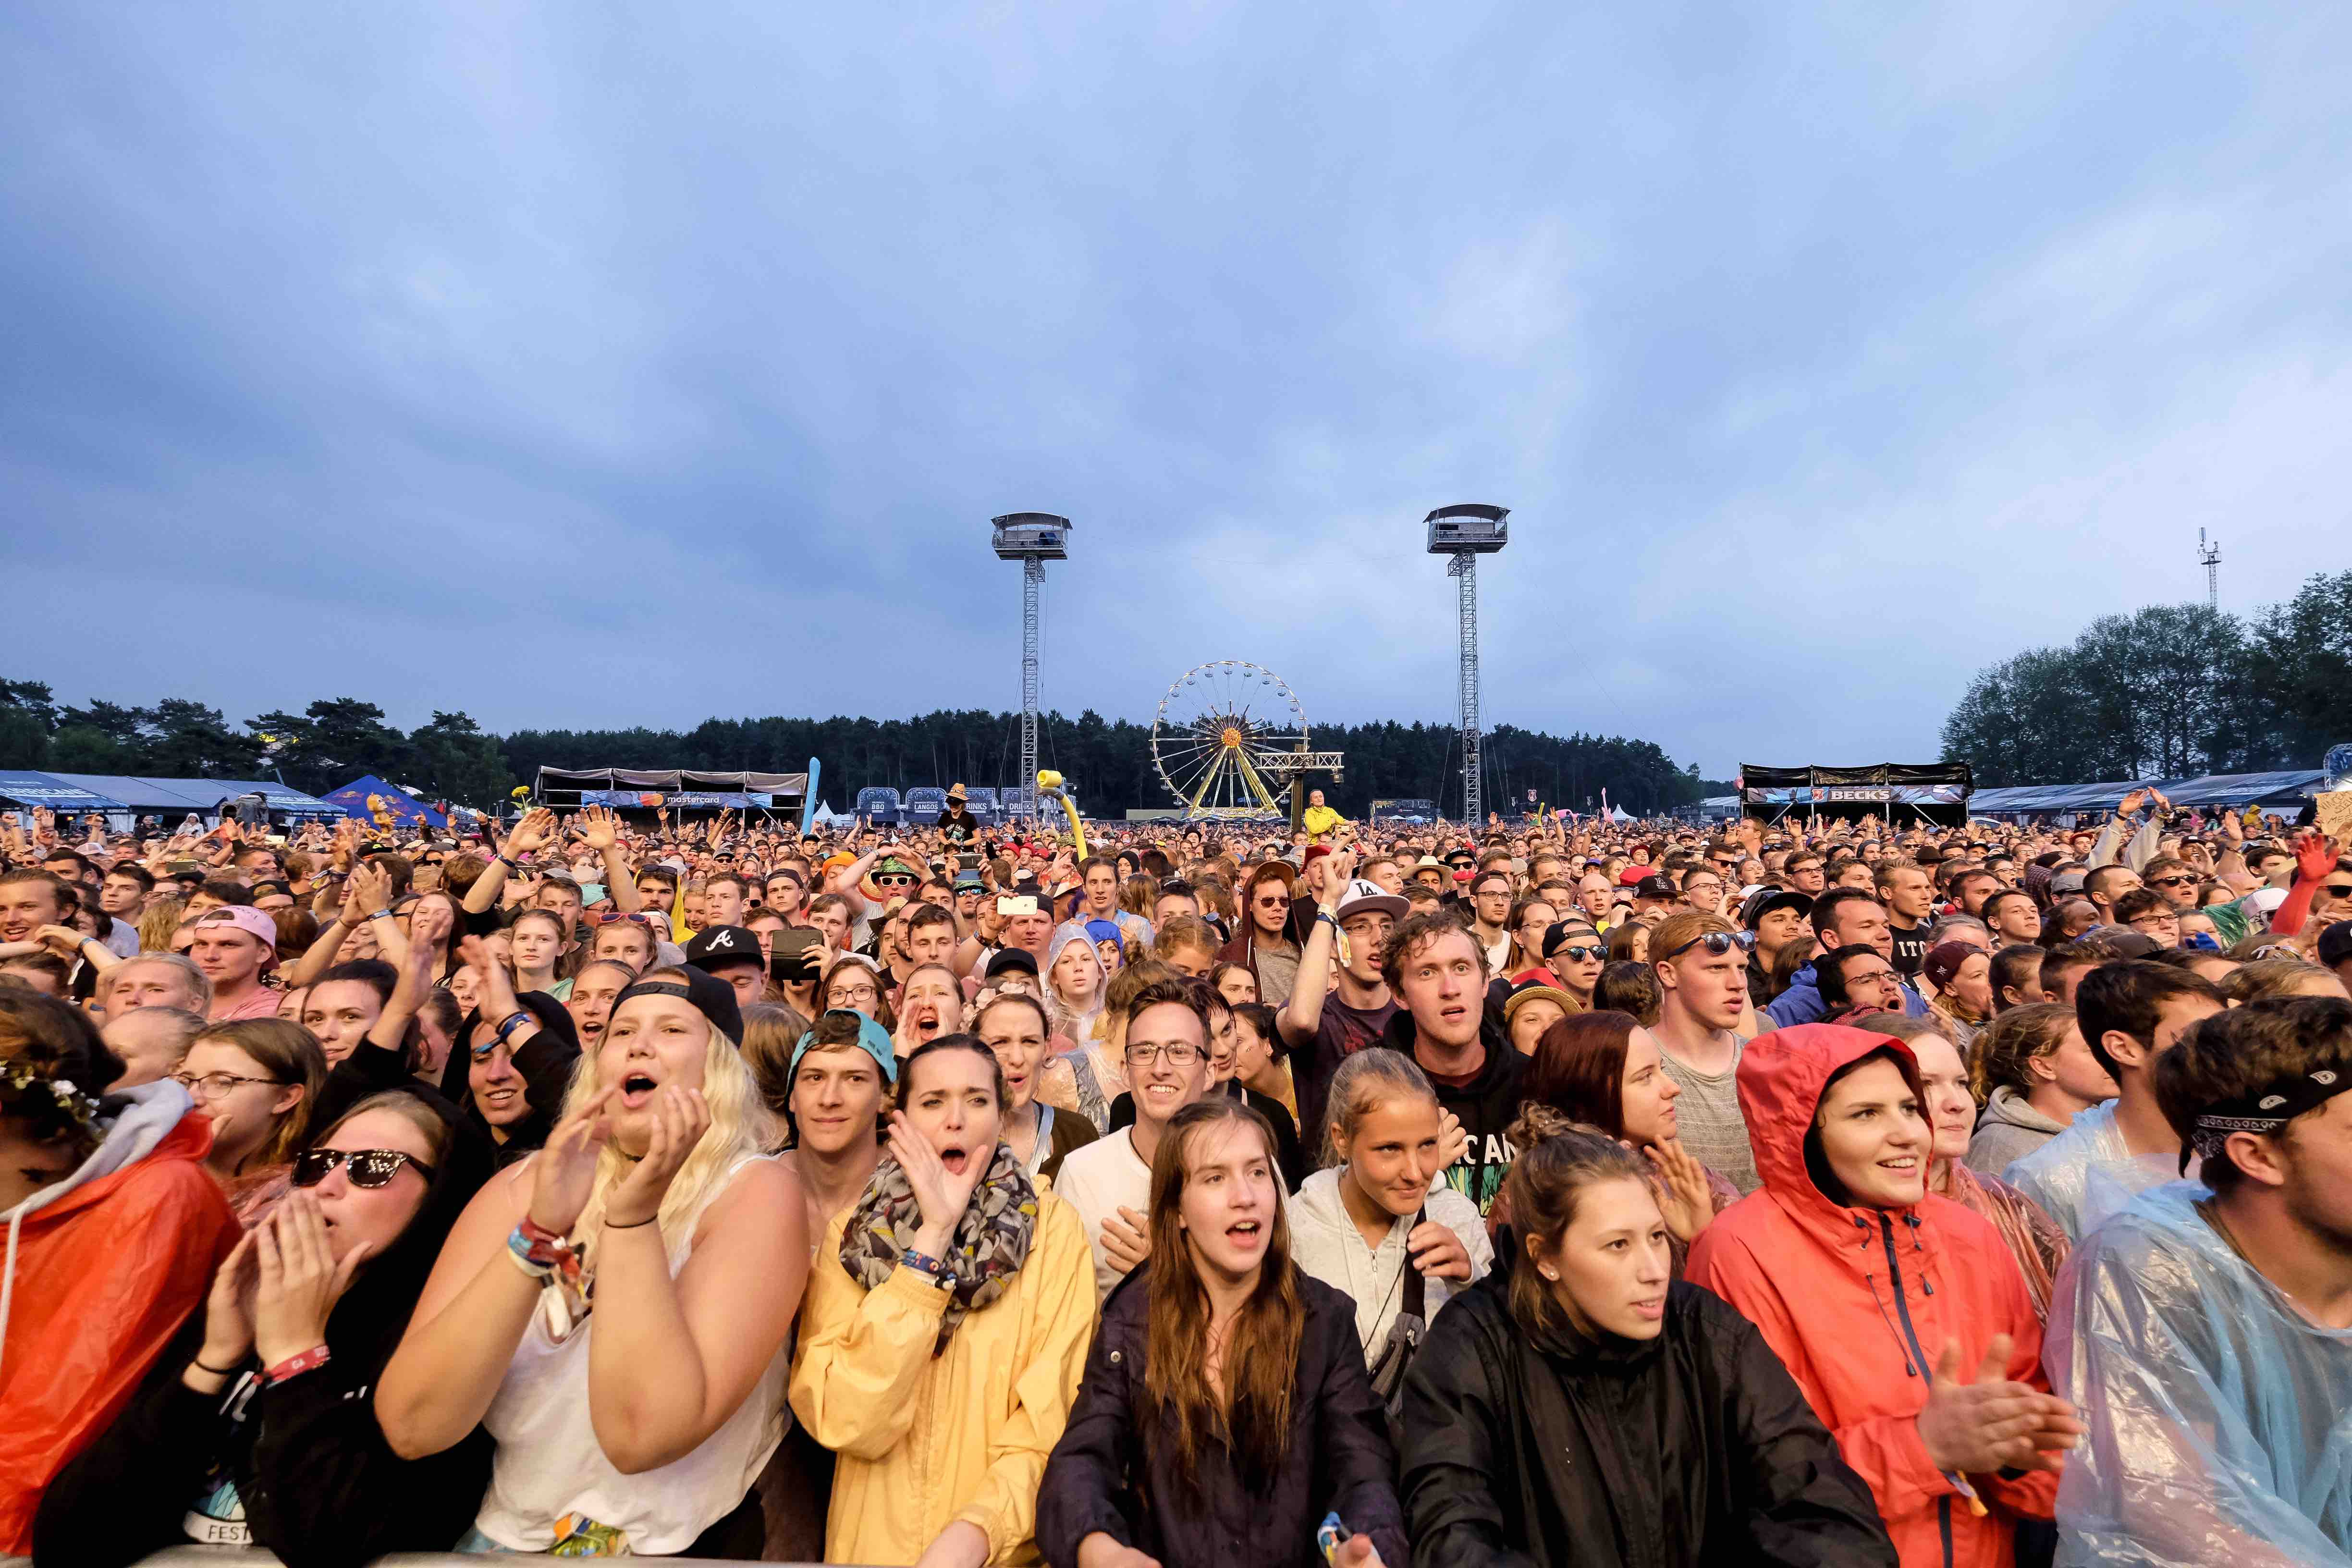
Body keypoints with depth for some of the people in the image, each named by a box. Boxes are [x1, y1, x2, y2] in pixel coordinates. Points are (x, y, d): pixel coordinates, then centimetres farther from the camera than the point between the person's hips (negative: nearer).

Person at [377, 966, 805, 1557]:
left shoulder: (756, 1192, -13)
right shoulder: (525, 1184, -1)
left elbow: (644, 1435, -20)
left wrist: (632, 1216, -26)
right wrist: (538, 1231, -22)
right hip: (503, 1537, 3)